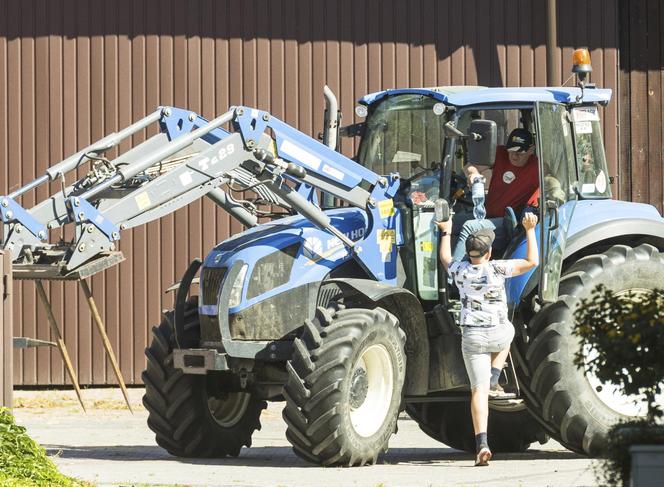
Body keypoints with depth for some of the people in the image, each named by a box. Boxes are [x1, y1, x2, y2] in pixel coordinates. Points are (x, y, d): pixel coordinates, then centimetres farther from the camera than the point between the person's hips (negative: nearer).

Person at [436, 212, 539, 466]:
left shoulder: (460, 272, -2)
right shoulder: (497, 269, -9)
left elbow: (445, 259, 22)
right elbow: (532, 262, -2)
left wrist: (446, 232, 35)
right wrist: (530, 231, 5)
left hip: (472, 337, 1)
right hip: (498, 334, -1)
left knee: (478, 390, -3)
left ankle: (482, 443, -17)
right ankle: (493, 381, 25)